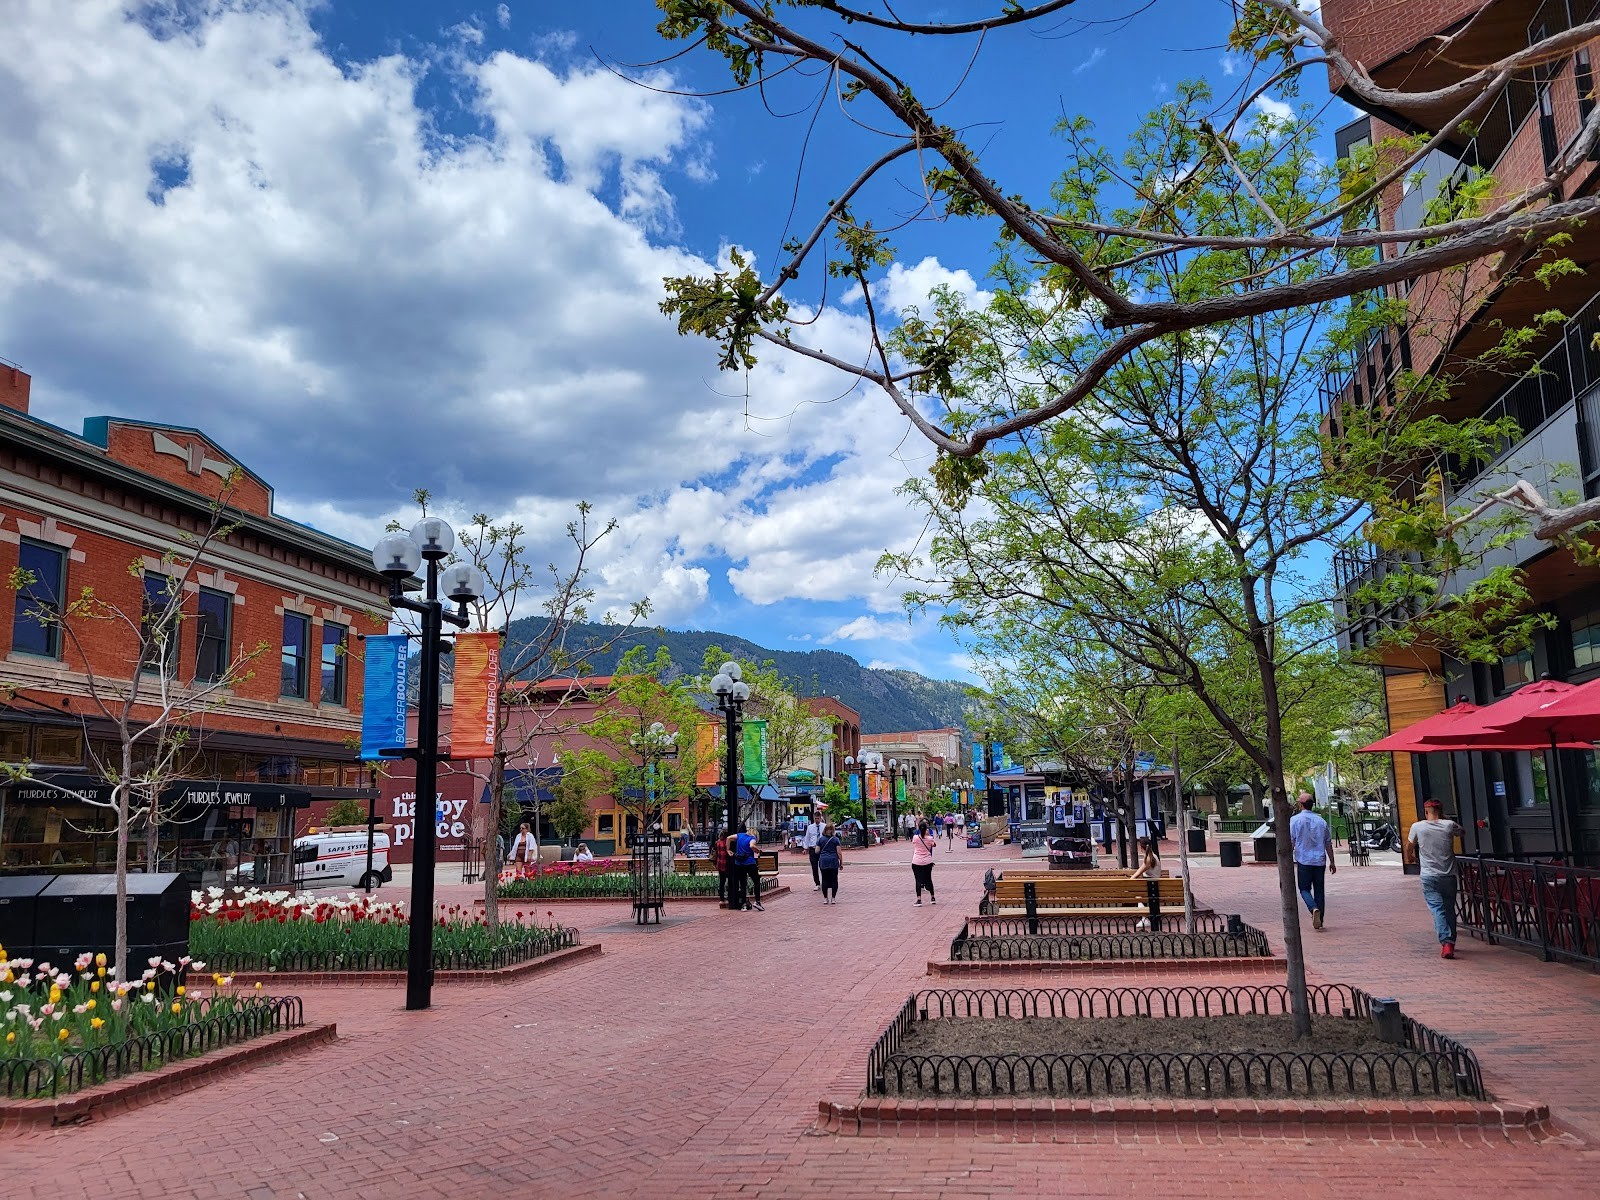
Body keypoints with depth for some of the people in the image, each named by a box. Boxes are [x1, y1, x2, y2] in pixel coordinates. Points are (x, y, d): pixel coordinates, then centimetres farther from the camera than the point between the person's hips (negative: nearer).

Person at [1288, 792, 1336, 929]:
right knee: (1319, 890, 10)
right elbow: (1328, 843, 12)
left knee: (1304, 888, 6)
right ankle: (1319, 921, 11)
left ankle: (1314, 909, -21)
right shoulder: (1321, 821, 7)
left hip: (1304, 860, -3)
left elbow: (1290, 841, -8)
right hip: (1320, 861, 3)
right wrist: (1332, 862, 19)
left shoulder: (1295, 820, -5)